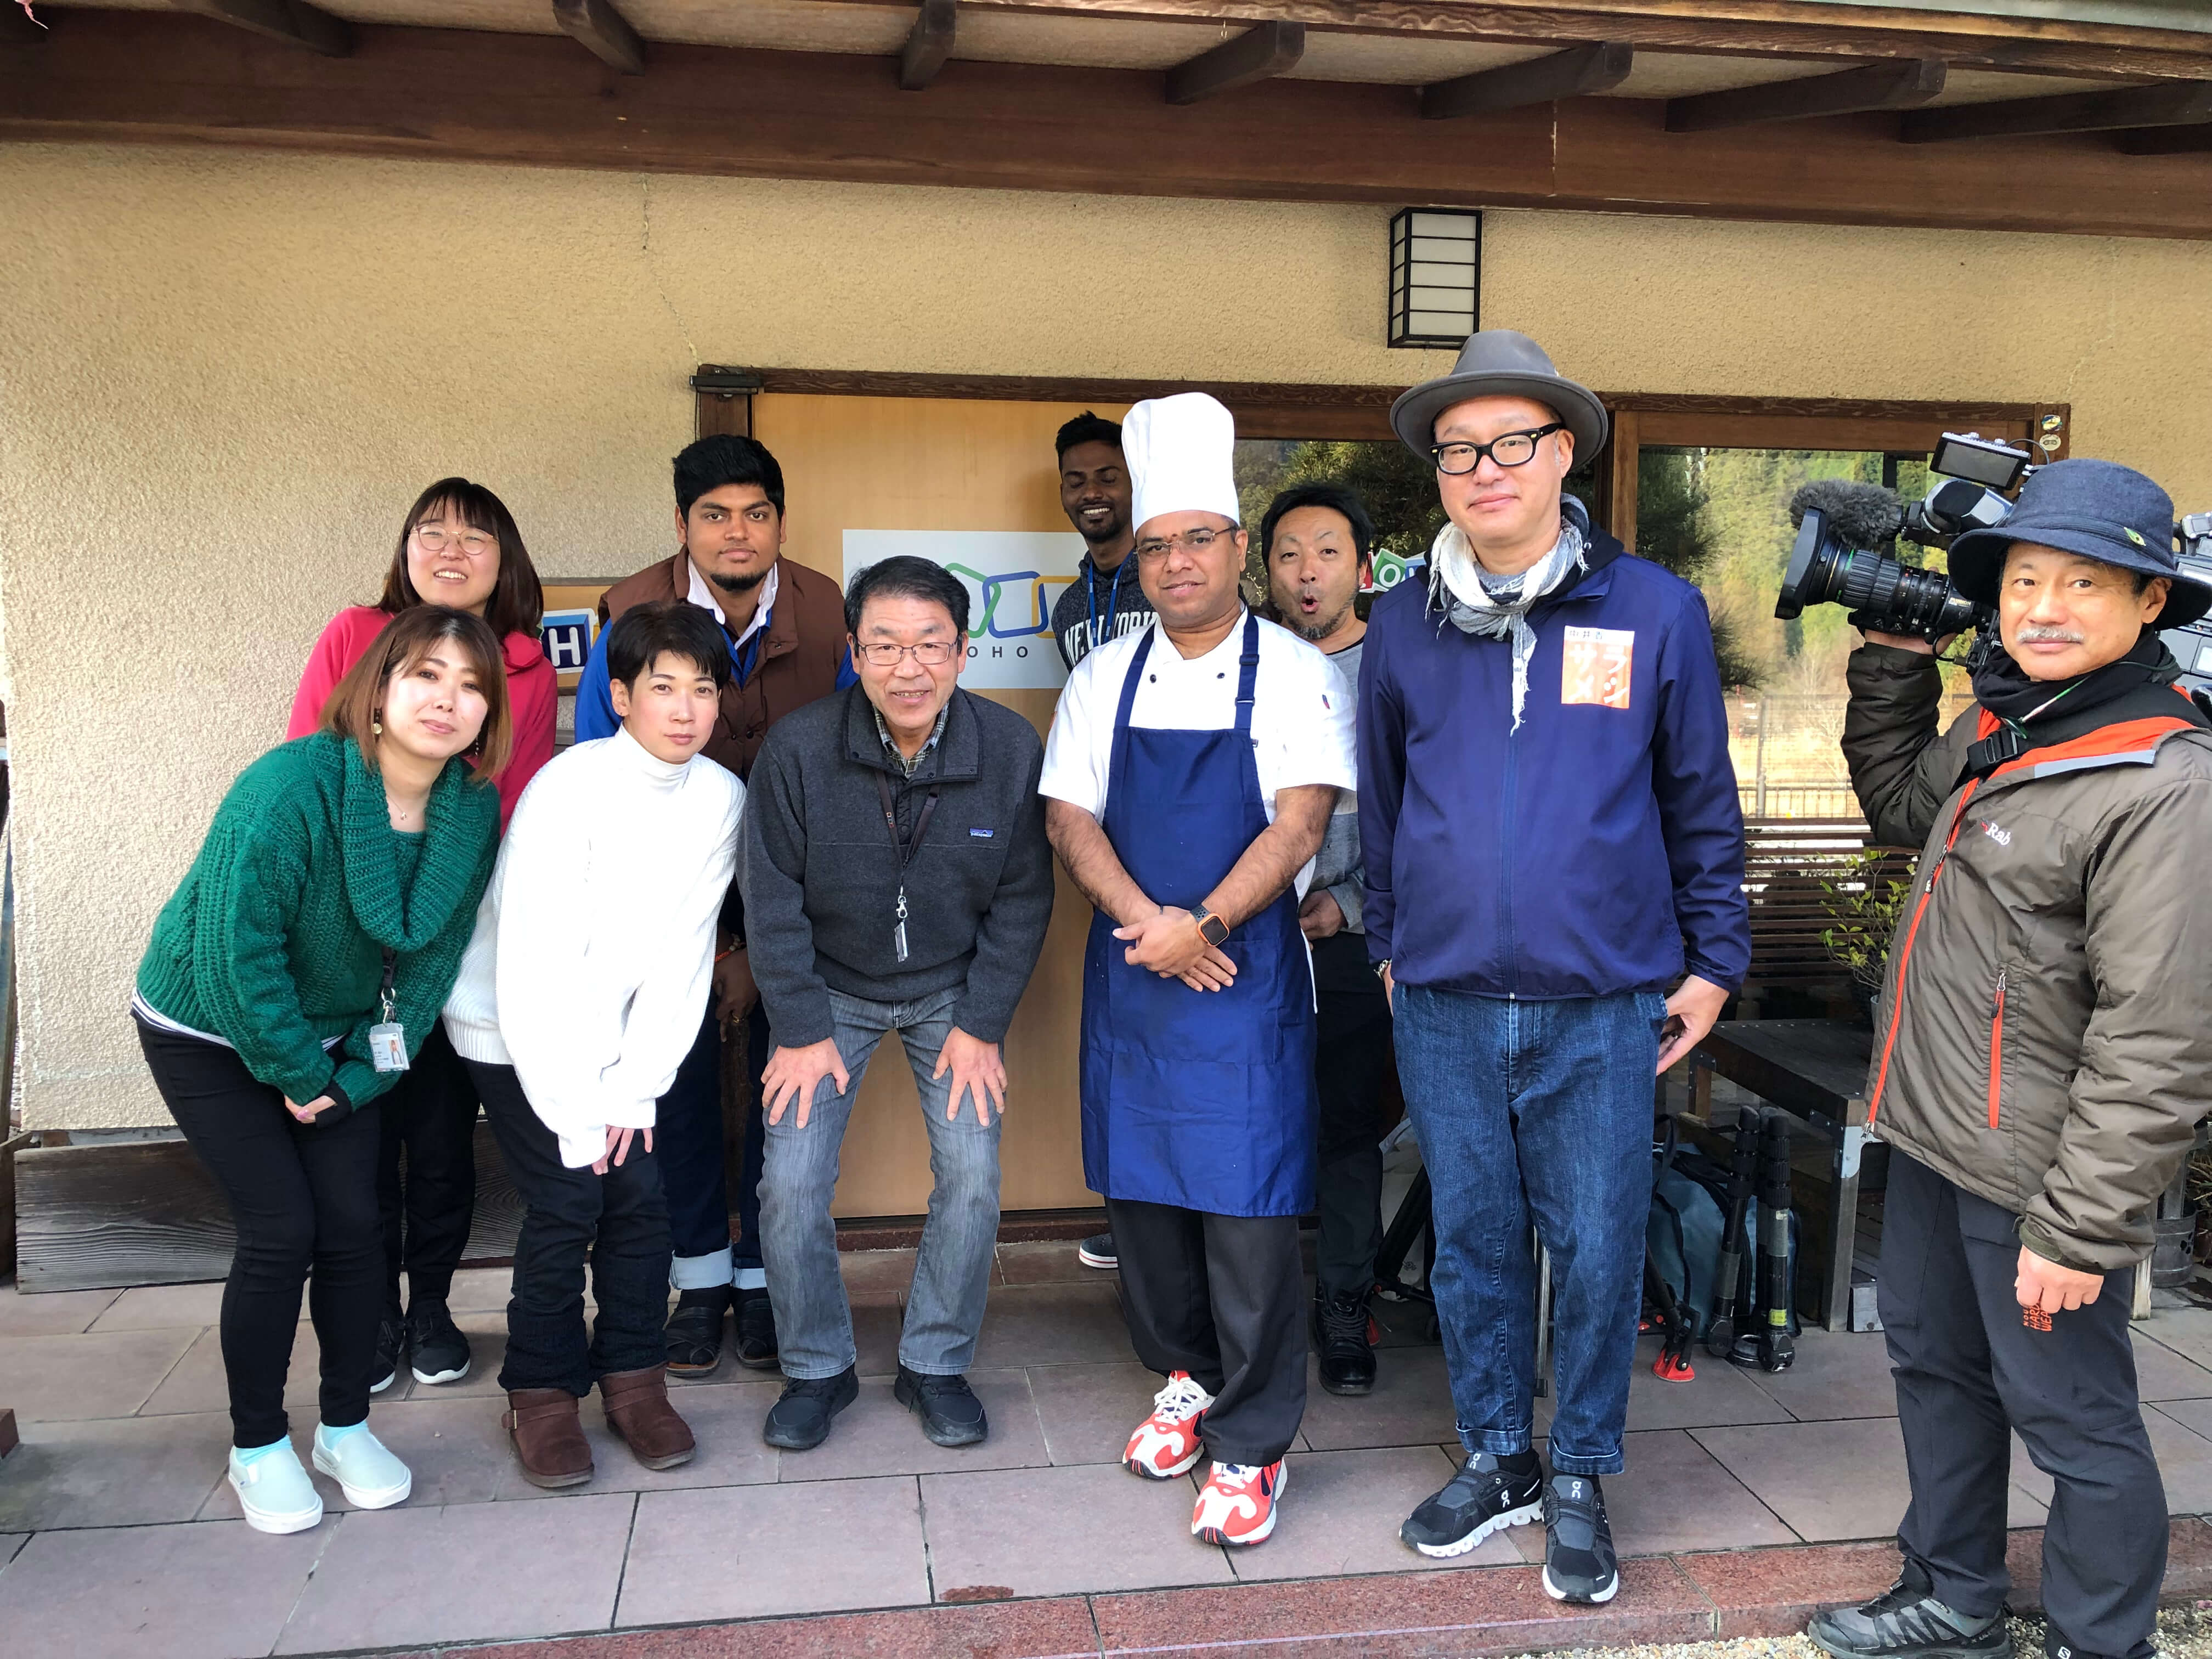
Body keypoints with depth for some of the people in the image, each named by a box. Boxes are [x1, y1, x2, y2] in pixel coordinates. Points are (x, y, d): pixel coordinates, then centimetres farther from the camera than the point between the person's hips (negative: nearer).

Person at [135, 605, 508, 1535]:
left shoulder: (473, 809, -12)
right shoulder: (292, 788, -29)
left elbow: (432, 954, -6)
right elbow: (237, 947, -26)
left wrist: (359, 1075, -10)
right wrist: (301, 1075, -16)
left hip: (334, 1035, 5)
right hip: (210, 1032, -4)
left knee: (352, 1223, 1)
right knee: (281, 1228, -7)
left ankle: (346, 1428, 21)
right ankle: (257, 1448, 14)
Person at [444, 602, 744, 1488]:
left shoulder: (719, 797, -10)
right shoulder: (569, 790, -24)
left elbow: (681, 955, -6)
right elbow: (533, 970, -23)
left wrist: (633, 1087, -9)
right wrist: (574, 1110, -19)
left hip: (614, 1034, 4)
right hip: (514, 1029, -4)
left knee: (640, 1197, -2)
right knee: (565, 1203, -8)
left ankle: (633, 1378, 17)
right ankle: (541, 1392, 11)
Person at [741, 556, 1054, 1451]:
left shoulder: (1011, 748, -17)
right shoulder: (797, 749, -20)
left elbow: (1021, 899, -7)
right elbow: (774, 902, -11)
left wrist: (980, 1025, -8)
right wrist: (802, 1031, -10)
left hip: (953, 990, 1)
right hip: (831, 989, 0)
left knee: (973, 1173, -8)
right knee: (791, 1183, -7)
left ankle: (935, 1364, 15)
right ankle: (817, 1369, 16)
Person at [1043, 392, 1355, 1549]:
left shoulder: (1293, 674, -3)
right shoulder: (1106, 676, 8)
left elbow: (1299, 824, -11)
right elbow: (1069, 817, 2)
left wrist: (1202, 924, -19)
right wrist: (1147, 922, -13)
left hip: (1244, 974, -4)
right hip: (1130, 970, 4)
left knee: (1246, 1212, -3)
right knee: (1141, 1193, 13)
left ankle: (1249, 1446, 11)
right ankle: (1187, 1376, 35)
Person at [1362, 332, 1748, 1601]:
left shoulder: (1656, 611, -2)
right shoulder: (1405, 625, 3)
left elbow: (1702, 801, 4)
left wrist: (1714, 961, 4)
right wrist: (1390, 941, 15)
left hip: (1604, 1006, -2)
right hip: (1445, 1005, 2)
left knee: (1597, 1248, 7)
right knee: (1472, 1240, 13)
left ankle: (1581, 1483, 27)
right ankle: (1497, 1462, 32)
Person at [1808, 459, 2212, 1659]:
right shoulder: (2001, 727, 5)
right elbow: (1902, 808, 26)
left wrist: (2082, 1228, -21)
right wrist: (1893, 658, 14)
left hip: (2037, 1175, -9)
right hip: (1931, 1136, 9)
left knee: (2073, 1421, 7)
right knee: (1935, 1364, 23)